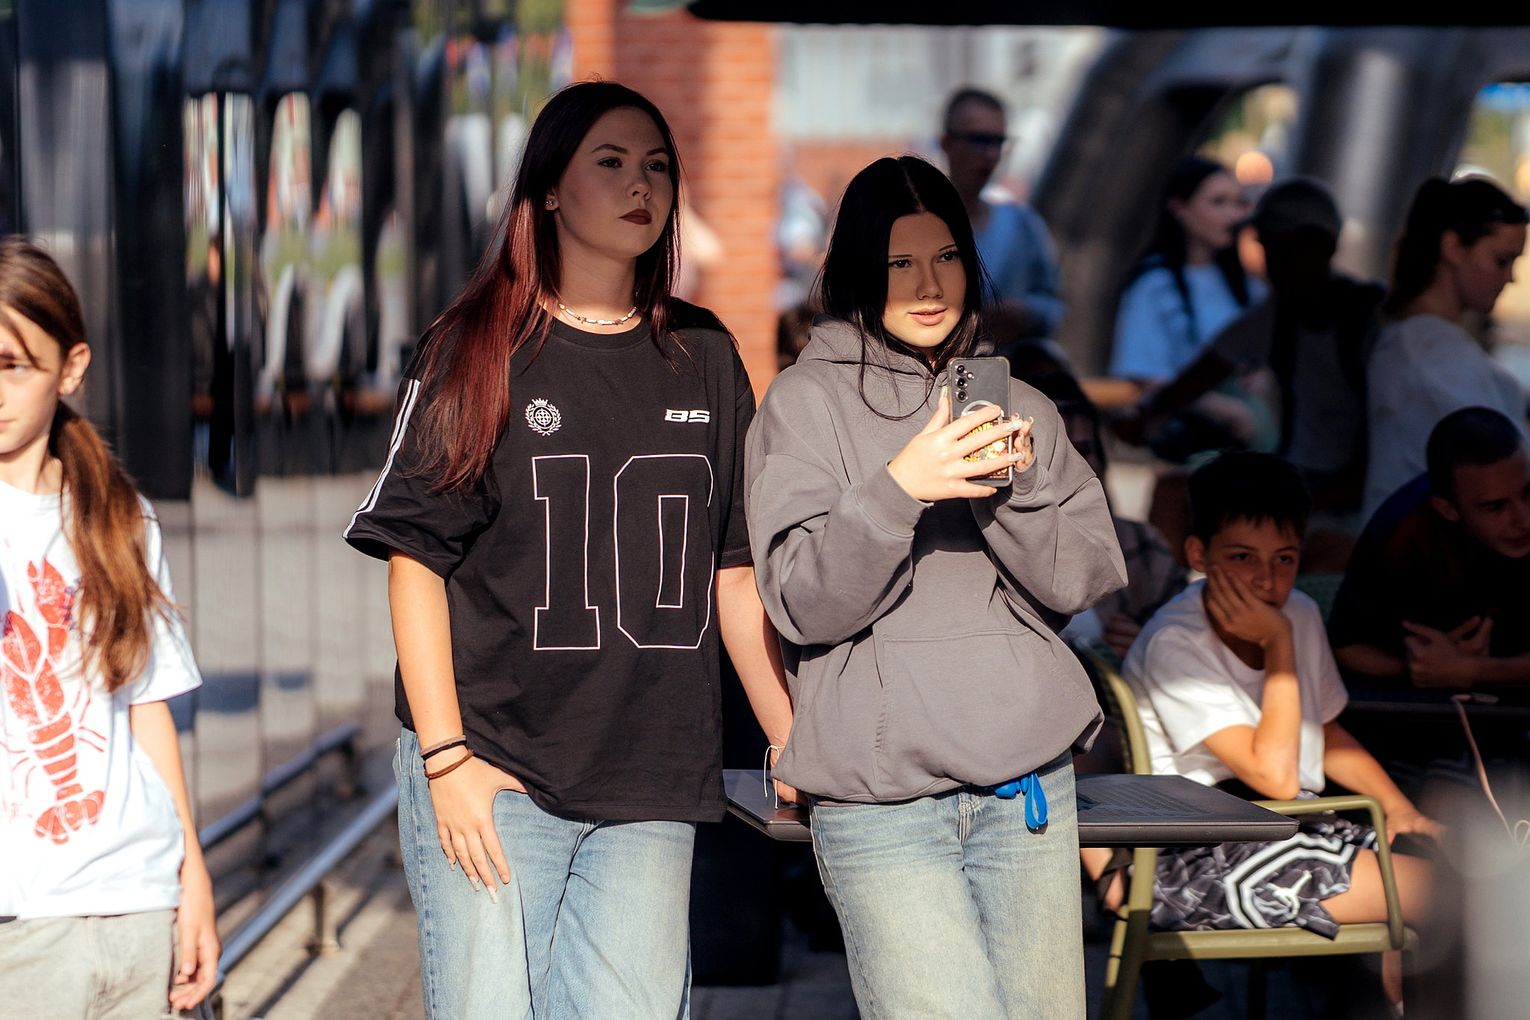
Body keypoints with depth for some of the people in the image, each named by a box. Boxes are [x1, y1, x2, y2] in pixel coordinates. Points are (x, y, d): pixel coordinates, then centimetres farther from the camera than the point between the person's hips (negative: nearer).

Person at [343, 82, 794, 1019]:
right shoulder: (479, 349, 1)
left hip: (653, 787, 3)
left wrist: (796, 745, 10)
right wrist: (444, 758, -11)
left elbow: (733, 571, 14)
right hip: (494, 780, -3)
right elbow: (416, 559, -3)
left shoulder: (704, 358, 11)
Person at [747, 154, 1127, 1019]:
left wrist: (1014, 487, -10)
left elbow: (1085, 579, 8)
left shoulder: (1020, 406, 16)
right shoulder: (806, 403, 2)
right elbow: (802, 604, -5)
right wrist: (898, 489, -20)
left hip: (1029, 783, 4)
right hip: (883, 800, -4)